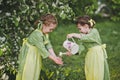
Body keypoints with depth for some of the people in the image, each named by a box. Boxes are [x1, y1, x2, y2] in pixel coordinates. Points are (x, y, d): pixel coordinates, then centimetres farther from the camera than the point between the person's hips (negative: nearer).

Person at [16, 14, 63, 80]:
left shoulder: (45, 33, -4)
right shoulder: (37, 35, -32)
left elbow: (48, 46, -6)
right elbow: (43, 50, -31)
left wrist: (55, 57, -17)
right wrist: (54, 59, -27)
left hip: (36, 56, 9)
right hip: (28, 56, -8)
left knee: (35, 73, 18)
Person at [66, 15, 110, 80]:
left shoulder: (94, 31, -12)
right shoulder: (82, 36, 8)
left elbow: (86, 37, -31)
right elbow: (81, 47, -3)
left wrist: (74, 35, -34)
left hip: (98, 56, -7)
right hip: (90, 56, 7)